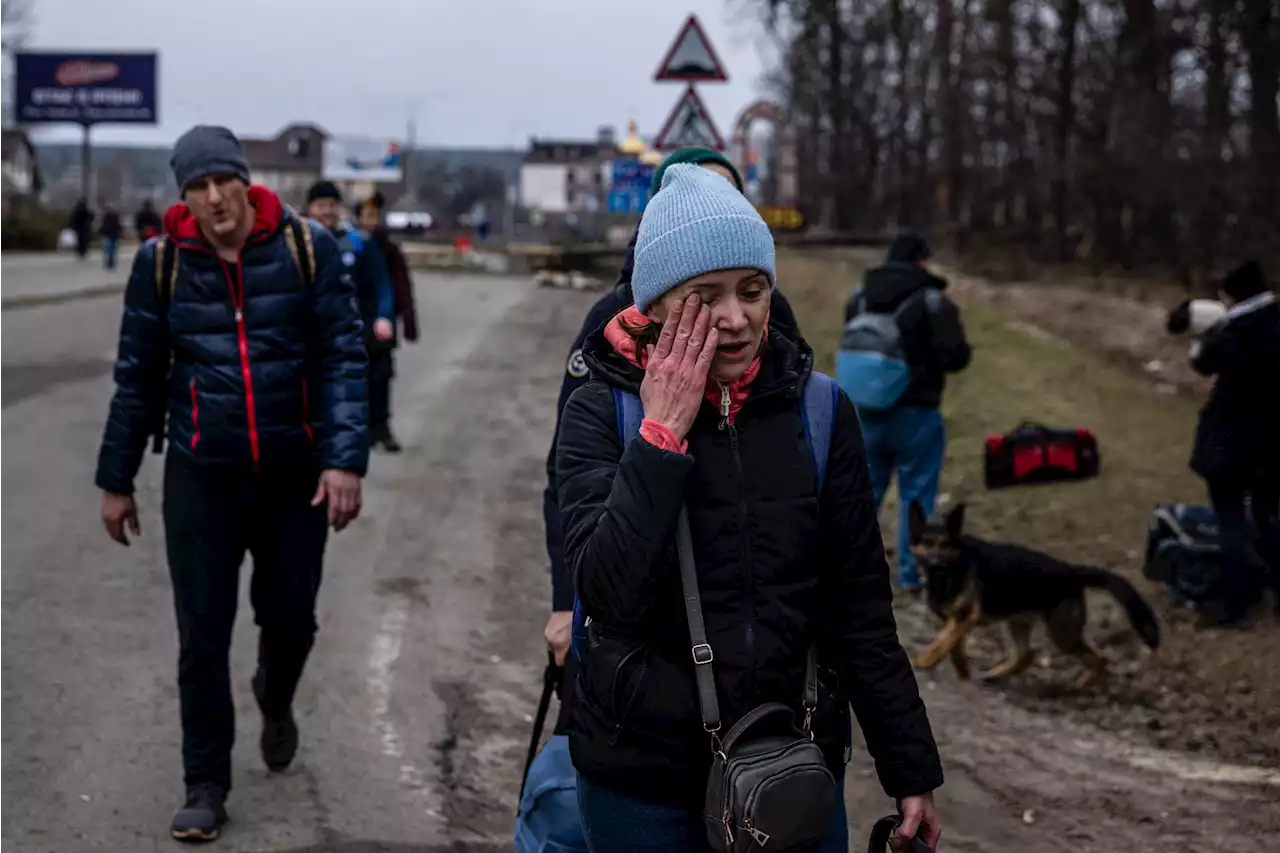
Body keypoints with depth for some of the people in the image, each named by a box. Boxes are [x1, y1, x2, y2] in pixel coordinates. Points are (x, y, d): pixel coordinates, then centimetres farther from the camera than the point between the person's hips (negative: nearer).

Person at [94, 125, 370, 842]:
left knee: (291, 616, 11)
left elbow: (344, 358, -6)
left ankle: (276, 702, 46)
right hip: (201, 477, 0)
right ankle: (207, 787, 13)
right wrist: (116, 480, 9)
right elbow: (138, 377, 6)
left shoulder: (308, 248, -5)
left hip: (295, 474, 0)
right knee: (203, 635, 0)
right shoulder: (162, 262, -1)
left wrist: (346, 460, -16)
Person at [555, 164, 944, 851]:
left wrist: (911, 769, 3)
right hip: (643, 779, -2)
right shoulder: (600, 413, -7)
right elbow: (610, 594, -20)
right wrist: (663, 434, -20)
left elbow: (861, 607, 3)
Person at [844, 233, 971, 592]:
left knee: (864, 488, 18)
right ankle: (911, 573, 10)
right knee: (916, 494, 6)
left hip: (868, 411, 5)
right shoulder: (932, 302, -13)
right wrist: (962, 349, 4)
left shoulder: (859, 298, 5)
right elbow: (956, 357, -17)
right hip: (915, 413, -5)